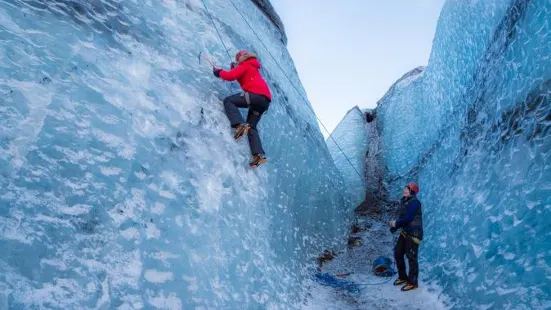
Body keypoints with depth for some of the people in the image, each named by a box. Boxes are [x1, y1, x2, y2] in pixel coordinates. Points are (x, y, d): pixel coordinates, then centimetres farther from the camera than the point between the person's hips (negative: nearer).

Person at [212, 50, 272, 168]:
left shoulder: (245, 65, 6)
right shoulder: (252, 67, 34)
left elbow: (230, 76, -6)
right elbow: (241, 77, 39)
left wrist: (219, 72, 9)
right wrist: (235, 68, 35)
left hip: (257, 94, -9)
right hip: (265, 100, 9)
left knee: (228, 101, -3)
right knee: (251, 127, 8)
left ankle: (240, 125, -25)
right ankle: (259, 154, -9)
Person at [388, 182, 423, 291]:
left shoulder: (414, 202, -15)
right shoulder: (405, 202, 13)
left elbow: (408, 218, -20)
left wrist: (396, 223, -8)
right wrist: (394, 226, -1)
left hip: (414, 233, -10)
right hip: (405, 232, 10)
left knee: (411, 257, -3)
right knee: (398, 253, 13)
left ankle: (413, 282, 9)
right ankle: (402, 277, 28)